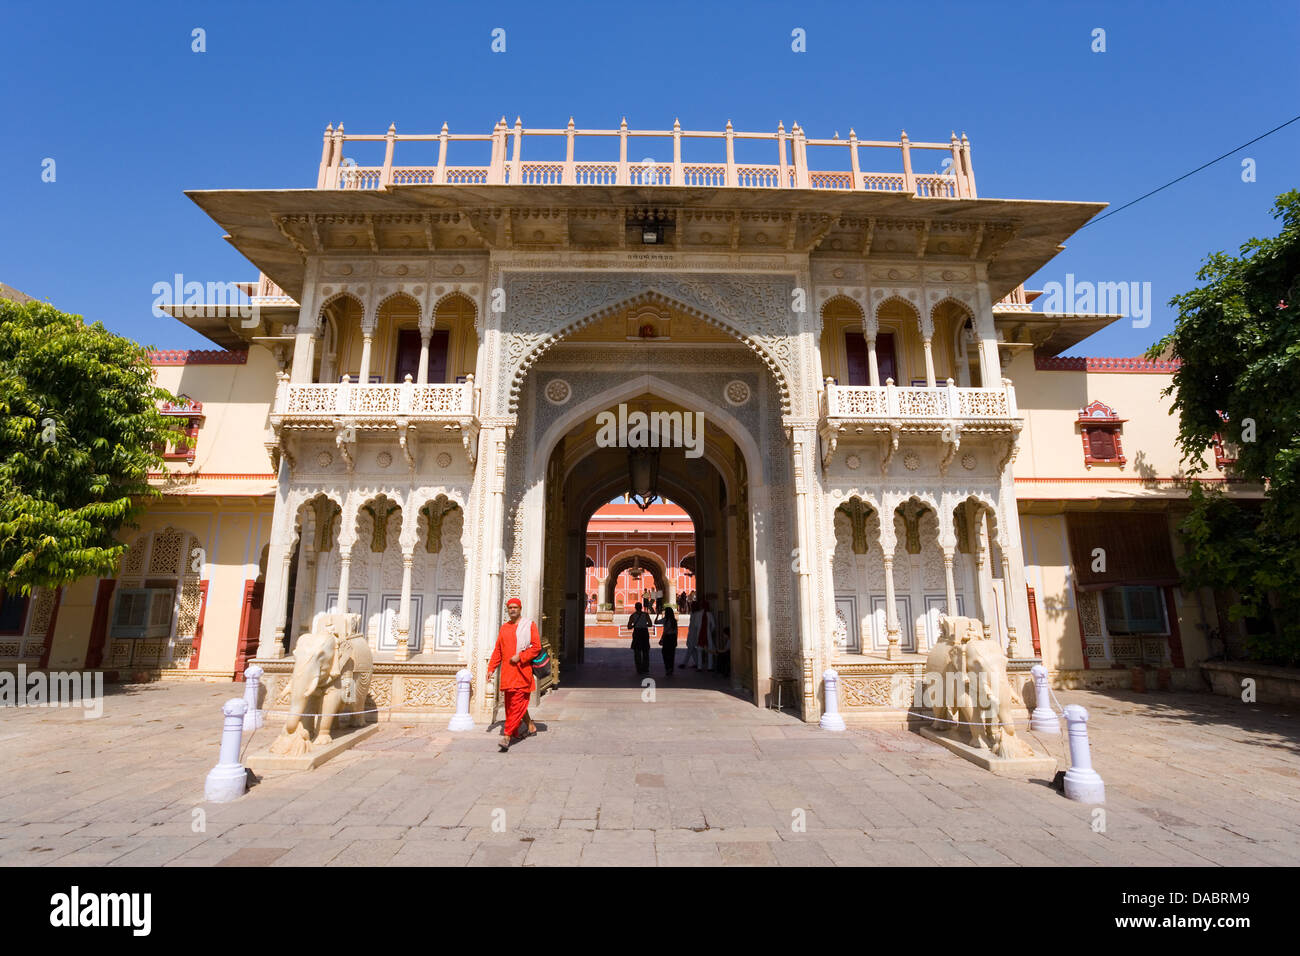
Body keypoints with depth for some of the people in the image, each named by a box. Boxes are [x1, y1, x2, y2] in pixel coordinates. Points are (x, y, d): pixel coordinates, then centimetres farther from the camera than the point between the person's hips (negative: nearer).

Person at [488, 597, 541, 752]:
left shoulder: (529, 625, 0)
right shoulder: (504, 628, 16)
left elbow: (536, 647, -7)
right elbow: (498, 650, 17)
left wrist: (520, 657, -16)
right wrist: (491, 668, 9)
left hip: (522, 670, -6)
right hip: (507, 671, 6)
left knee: (517, 704, -10)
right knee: (510, 703, 10)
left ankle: (507, 736, -11)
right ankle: (531, 726, 25)